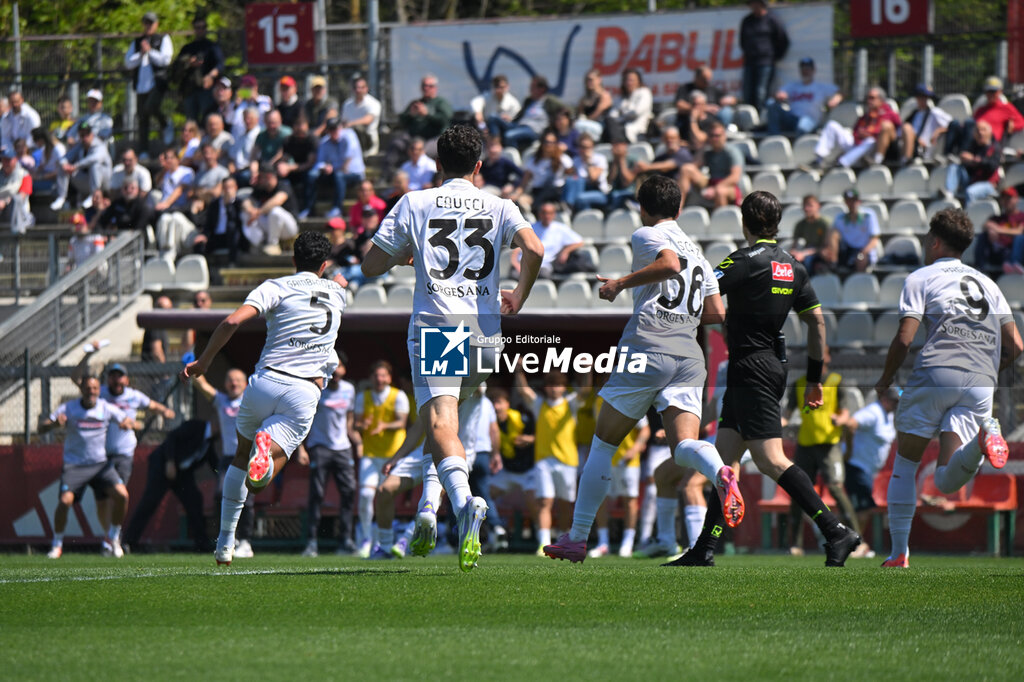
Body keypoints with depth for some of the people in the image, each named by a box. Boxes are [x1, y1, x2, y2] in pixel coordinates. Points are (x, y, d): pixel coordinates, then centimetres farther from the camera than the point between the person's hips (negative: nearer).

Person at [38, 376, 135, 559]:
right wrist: (54, 423, -33)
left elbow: (129, 422, 8)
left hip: (100, 464, 2)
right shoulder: (68, 409, -6)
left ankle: (113, 537, 8)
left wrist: (127, 424, -18)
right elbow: (42, 427, -10)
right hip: (74, 466, -2)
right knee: (65, 501, -22)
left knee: (122, 495, -15)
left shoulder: (106, 408, 1)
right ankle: (57, 545, -1)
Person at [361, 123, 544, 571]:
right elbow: (534, 250, -8)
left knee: (441, 425, -17)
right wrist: (519, 298, 8)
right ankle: (427, 509, 13)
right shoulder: (499, 207, 11)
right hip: (484, 333, 3)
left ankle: (464, 502, -43)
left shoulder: (414, 204, 9)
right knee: (435, 419, 23)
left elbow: (371, 266, 9)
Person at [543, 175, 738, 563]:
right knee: (684, 446, -8)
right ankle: (720, 473, -44)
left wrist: (621, 283, -8)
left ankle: (577, 539, 12)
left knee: (602, 446, 7)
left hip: (646, 349, -5)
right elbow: (717, 313, 18)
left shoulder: (647, 236, 4)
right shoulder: (697, 254, 24)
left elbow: (669, 264, -18)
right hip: (689, 355, 5)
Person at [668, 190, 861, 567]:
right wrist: (814, 379, 19)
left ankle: (836, 532, -18)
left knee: (770, 460, -13)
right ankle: (704, 552, 9)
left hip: (751, 370, -9)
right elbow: (817, 321, 13)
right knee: (724, 458, 10)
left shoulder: (747, 261, -12)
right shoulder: (792, 267, 11)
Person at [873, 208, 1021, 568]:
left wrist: (885, 381, 14)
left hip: (935, 376, -3)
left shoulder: (921, 279, 10)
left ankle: (899, 552, 10)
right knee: (946, 482, -5)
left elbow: (904, 338, -2)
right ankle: (984, 438, -35)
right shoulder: (987, 284, 25)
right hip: (980, 385, 3)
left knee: (905, 465, 15)